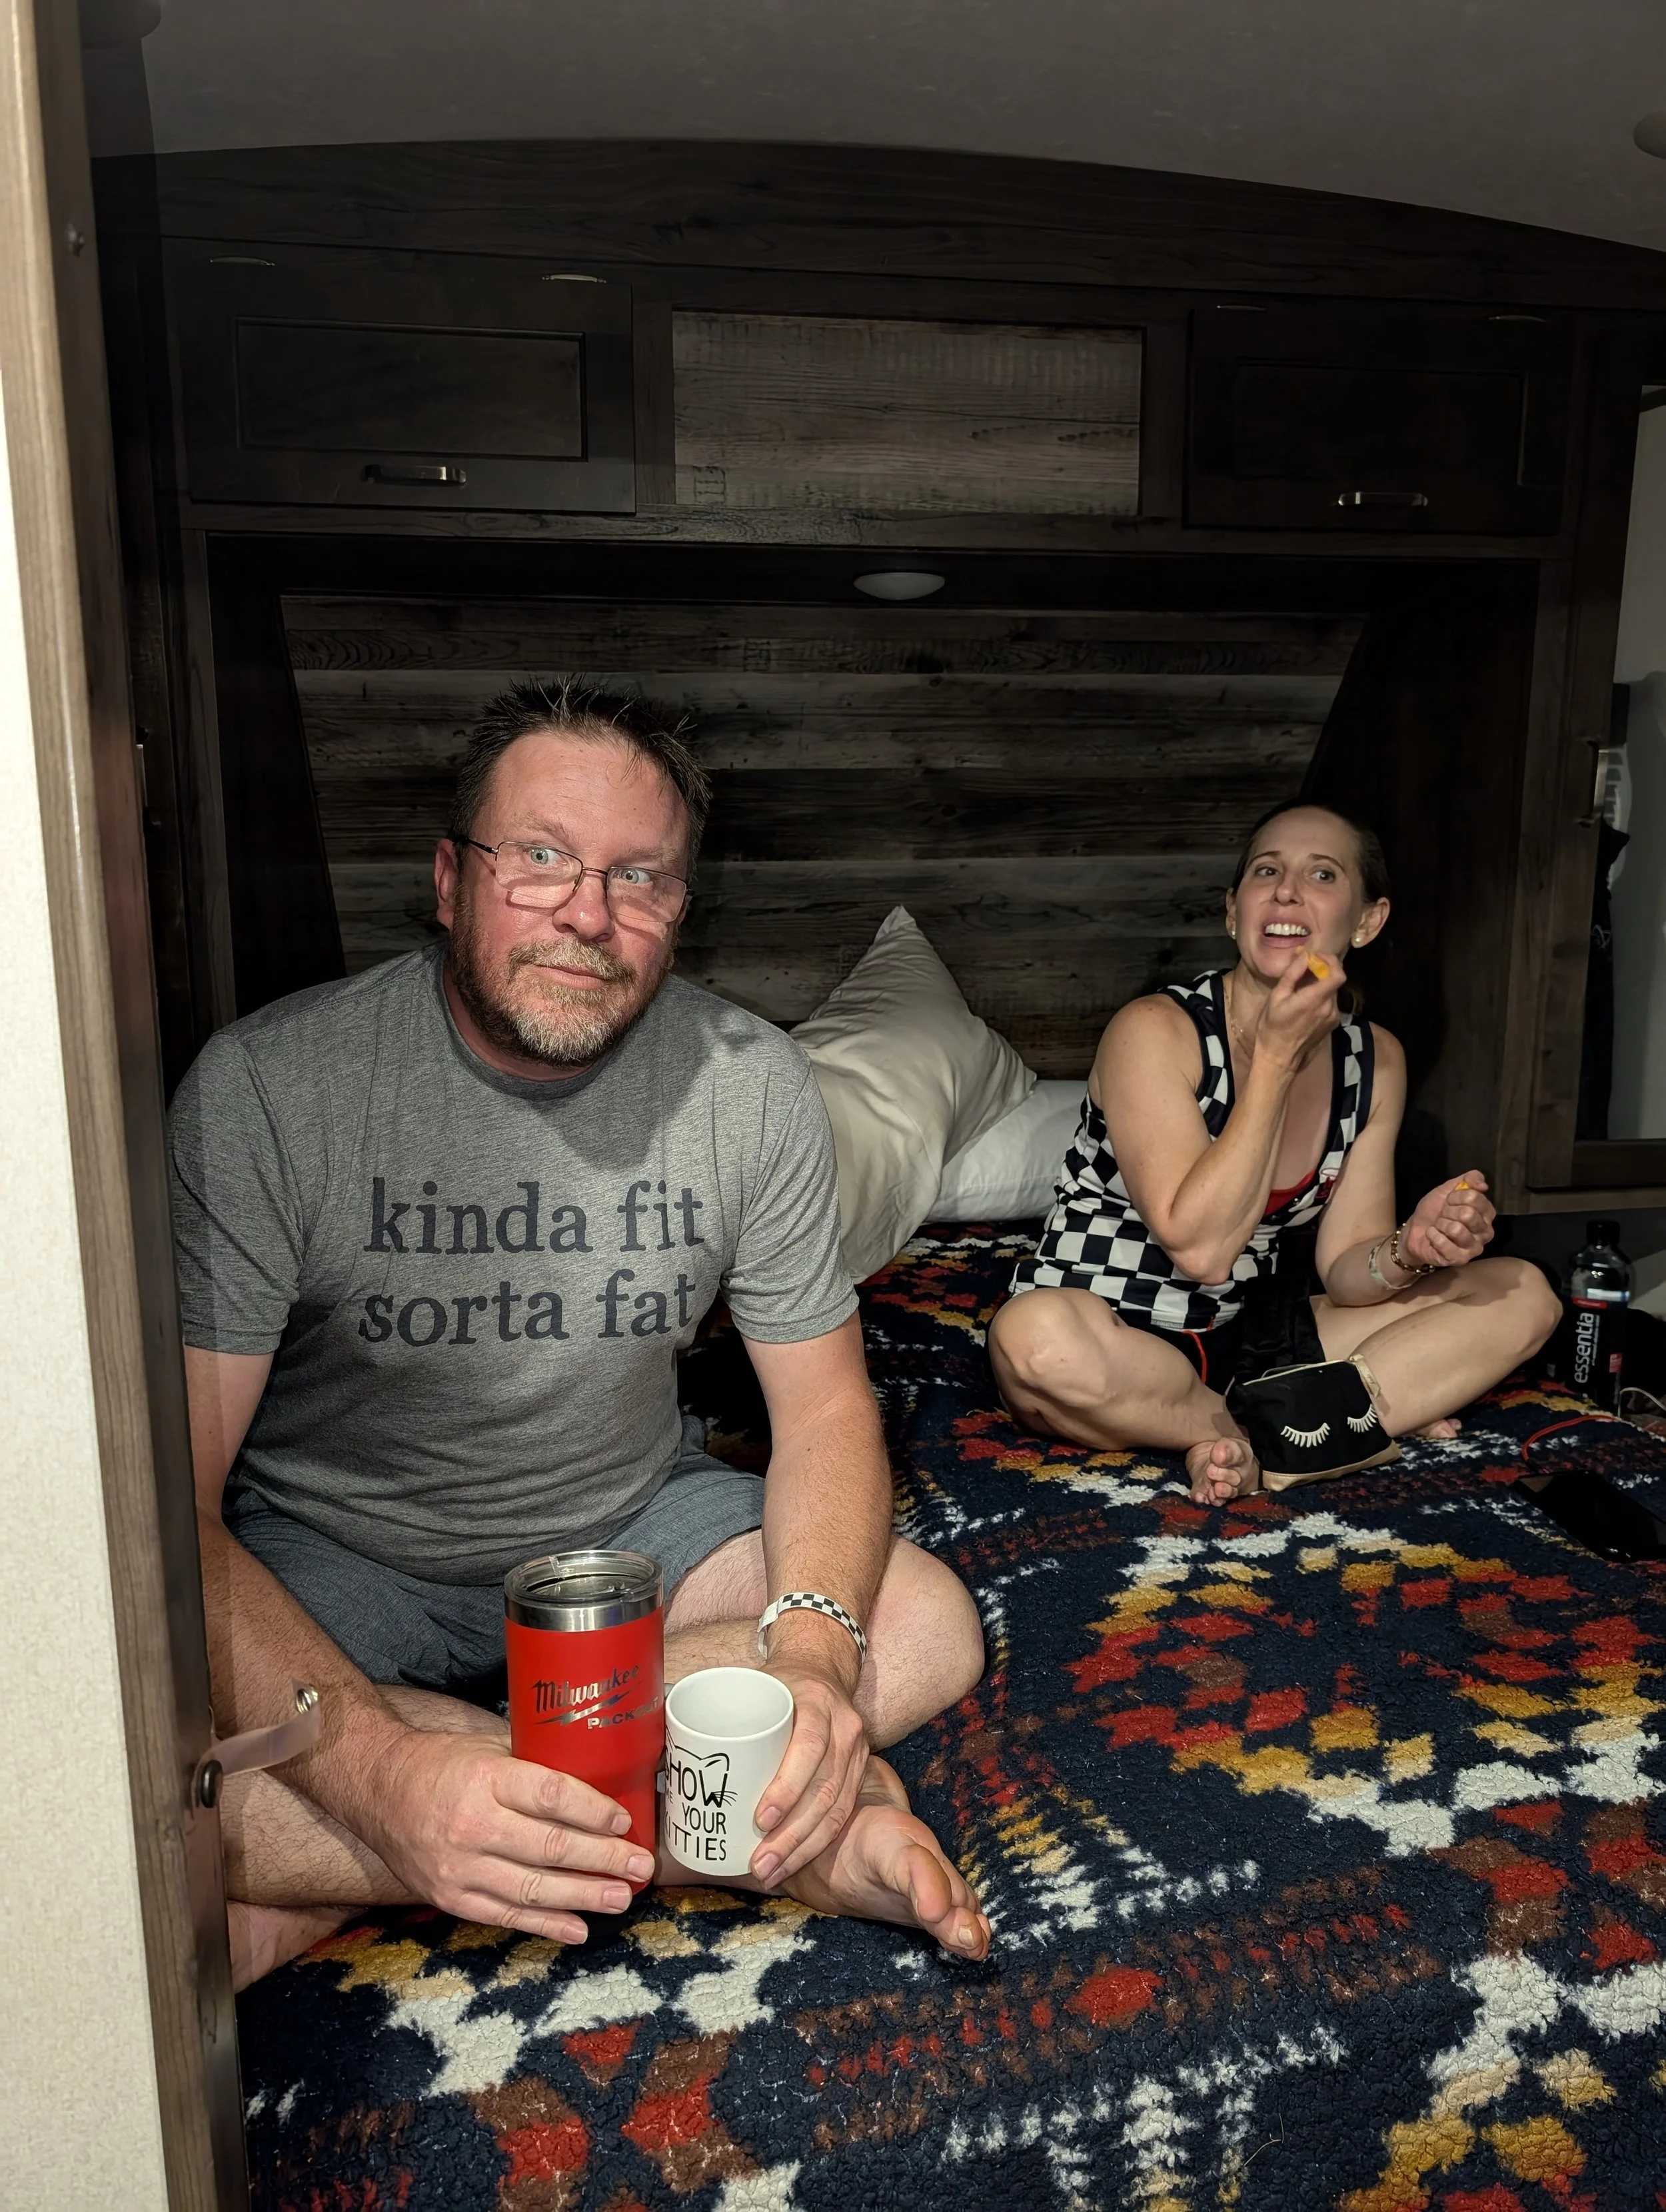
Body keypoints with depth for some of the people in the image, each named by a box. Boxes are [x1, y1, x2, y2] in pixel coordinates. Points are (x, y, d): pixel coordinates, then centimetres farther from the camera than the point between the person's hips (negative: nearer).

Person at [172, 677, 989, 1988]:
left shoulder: (751, 1084, -12)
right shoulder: (265, 1088, -21)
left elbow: (825, 1404, -6)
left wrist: (815, 1649, -27)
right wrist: (387, 1770, -40)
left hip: (631, 1524, 3)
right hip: (330, 1557, -2)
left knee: (927, 1629, -18)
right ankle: (757, 1814, -20)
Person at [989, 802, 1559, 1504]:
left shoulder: (1374, 1060, 0)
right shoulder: (1155, 1031, -18)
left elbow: (1343, 1269, 0)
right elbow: (1201, 1248, -25)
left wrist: (1409, 1251, -23)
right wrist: (1278, 1058, -24)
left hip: (1244, 1343, 5)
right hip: (1106, 1348, -5)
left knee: (1520, 1295, -3)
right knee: (1037, 1336, -41)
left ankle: (1256, 1431, -18)